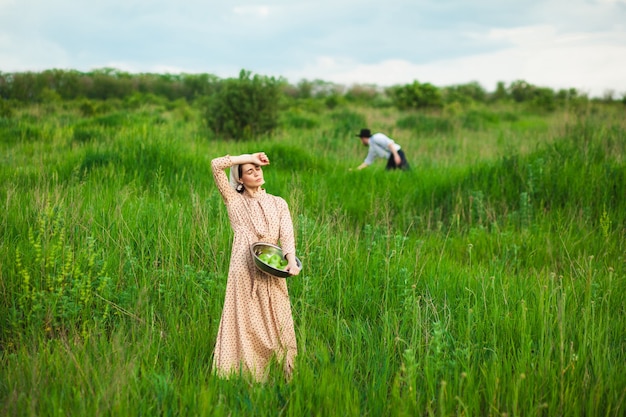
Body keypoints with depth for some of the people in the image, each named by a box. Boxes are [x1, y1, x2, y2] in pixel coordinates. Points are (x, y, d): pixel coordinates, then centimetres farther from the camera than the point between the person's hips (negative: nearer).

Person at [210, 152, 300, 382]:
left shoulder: (278, 203, 14)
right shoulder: (234, 201, 8)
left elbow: (287, 234, -1)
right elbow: (216, 165, -2)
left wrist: (291, 260, -20)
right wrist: (249, 157, 1)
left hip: (271, 273, 2)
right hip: (244, 272, -2)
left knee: (276, 326, 1)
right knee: (245, 328, -2)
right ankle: (246, 377, 3)